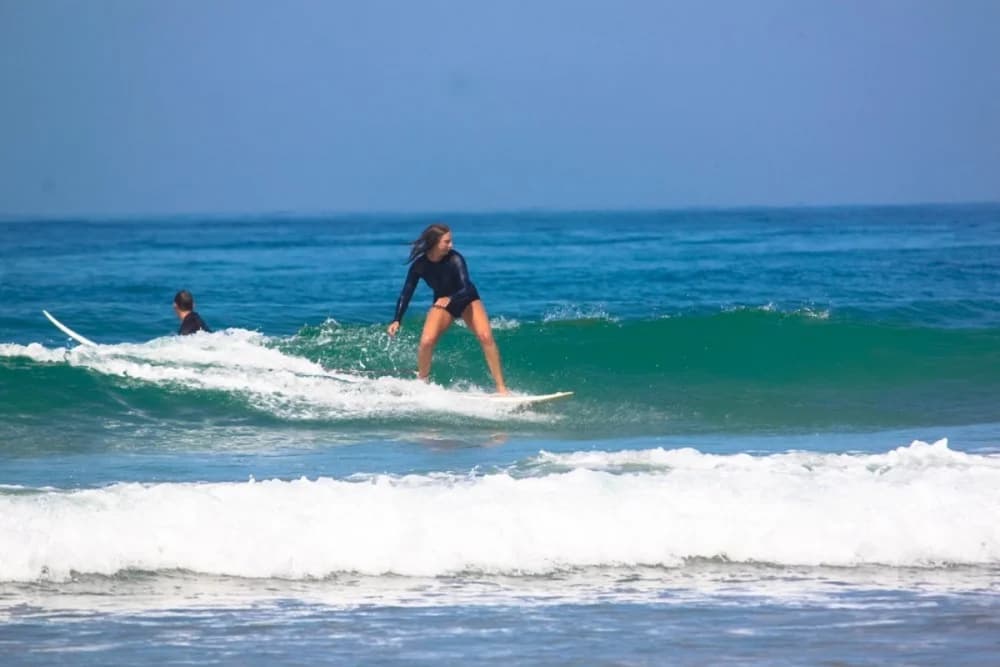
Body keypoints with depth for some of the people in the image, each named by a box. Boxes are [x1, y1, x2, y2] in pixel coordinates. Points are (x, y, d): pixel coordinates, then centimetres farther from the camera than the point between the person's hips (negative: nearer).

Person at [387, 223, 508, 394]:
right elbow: (406, 293, -12)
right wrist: (397, 320, -21)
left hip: (467, 299, -2)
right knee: (427, 341, -21)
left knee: (486, 336, -22)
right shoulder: (420, 265, -19)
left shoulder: (455, 259, -28)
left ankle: (501, 388, -19)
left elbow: (466, 289, -34)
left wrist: (450, 299, -54)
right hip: (442, 303, 2)